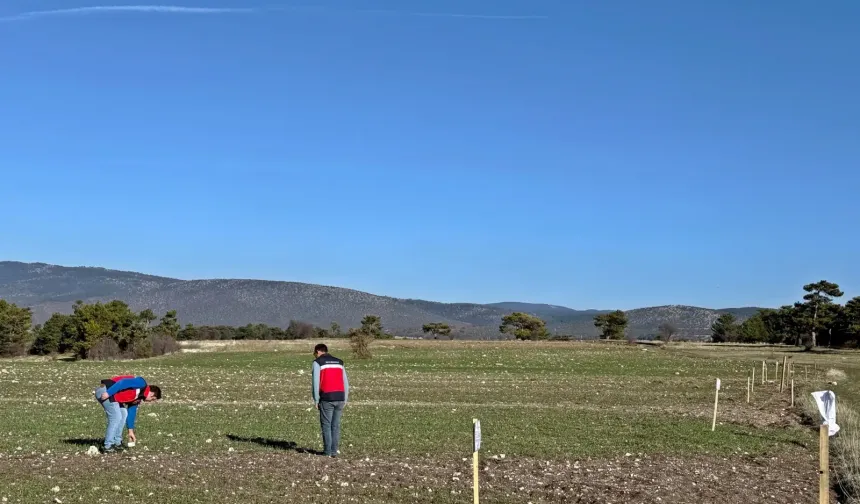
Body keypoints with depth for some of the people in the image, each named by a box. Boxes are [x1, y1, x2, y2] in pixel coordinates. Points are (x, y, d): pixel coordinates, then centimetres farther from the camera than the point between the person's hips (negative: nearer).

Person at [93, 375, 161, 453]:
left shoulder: (138, 398, 22)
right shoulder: (142, 384, -6)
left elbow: (131, 412, 28)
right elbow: (122, 383, -17)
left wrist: (131, 431, 29)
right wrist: (108, 393, -24)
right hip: (105, 392, -10)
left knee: (123, 414, 14)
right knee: (116, 417, -8)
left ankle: (117, 443, 20)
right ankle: (107, 447, -2)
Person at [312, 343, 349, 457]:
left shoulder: (318, 362, 1)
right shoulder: (339, 362, 17)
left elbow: (316, 382, -8)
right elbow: (345, 382, 13)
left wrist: (316, 400, -1)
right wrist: (345, 400, 14)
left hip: (327, 398, -5)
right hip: (340, 398, 5)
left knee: (326, 425, 5)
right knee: (336, 425, 10)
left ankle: (327, 451, 4)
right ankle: (334, 451, 9)